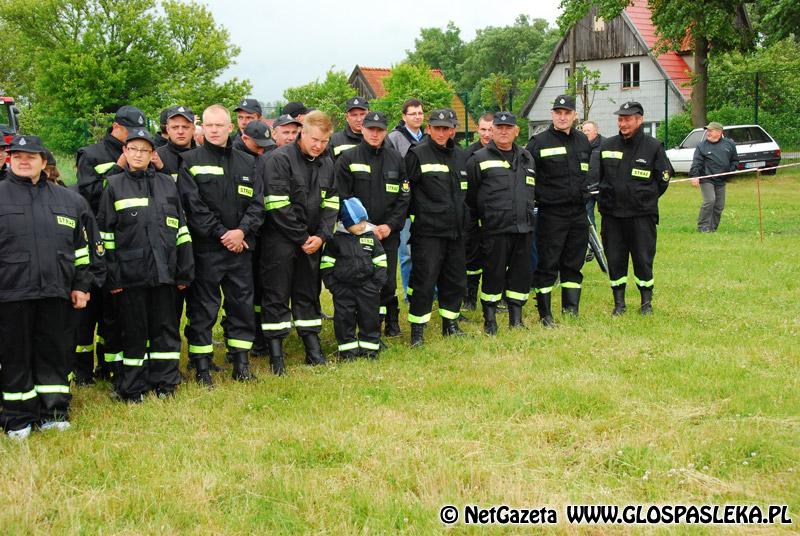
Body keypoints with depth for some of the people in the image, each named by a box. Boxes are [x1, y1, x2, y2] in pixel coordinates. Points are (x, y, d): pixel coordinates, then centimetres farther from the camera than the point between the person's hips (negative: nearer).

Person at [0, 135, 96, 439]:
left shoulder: (69, 200, 12)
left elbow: (81, 248, 17)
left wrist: (81, 285, 11)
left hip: (56, 292, 2)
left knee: (56, 353, 7)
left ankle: (53, 412, 19)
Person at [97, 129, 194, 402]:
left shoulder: (167, 184, 10)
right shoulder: (114, 186, 4)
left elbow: (181, 229, 11)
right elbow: (106, 233, 2)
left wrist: (185, 271, 6)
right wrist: (111, 276, -3)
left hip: (164, 270, 2)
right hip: (130, 271, -2)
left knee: (165, 327, 6)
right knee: (134, 330, 4)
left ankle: (165, 380, 17)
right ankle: (133, 387, 13)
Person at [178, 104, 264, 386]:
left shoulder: (246, 163, 13)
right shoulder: (190, 161, -1)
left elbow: (257, 204, 7)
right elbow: (193, 205, -9)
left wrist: (242, 230, -10)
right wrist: (221, 234, -14)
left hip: (241, 247, 4)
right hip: (205, 248, -4)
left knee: (242, 304, 9)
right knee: (203, 309, 0)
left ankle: (241, 363, 19)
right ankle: (202, 367, 8)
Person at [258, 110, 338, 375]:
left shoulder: (327, 164, 9)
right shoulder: (278, 160, -13)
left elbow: (331, 204, 9)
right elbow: (278, 206, -17)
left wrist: (321, 236, -6)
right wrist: (302, 239, -14)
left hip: (312, 241, 6)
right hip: (280, 239, -6)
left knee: (309, 293, 13)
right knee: (277, 295, -1)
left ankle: (313, 348, 20)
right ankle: (275, 353, 5)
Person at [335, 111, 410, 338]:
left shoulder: (396, 159, 9)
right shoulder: (348, 159, 0)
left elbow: (404, 197, 8)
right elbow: (343, 198, -3)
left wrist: (390, 225, -5)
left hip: (389, 234, 2)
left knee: (388, 282, 2)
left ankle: (391, 322, 18)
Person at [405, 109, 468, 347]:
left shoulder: (460, 157, 15)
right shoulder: (417, 155, -5)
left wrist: (465, 224, 20)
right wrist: (416, 214, -11)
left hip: (455, 231, 6)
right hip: (427, 231, -6)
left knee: (455, 281, 12)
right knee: (424, 282, -6)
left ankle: (450, 324, 26)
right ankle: (417, 331, 3)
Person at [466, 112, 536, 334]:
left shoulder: (526, 158, 17)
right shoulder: (479, 159, -2)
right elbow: (469, 195, -1)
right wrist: (477, 218, 1)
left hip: (523, 228, 5)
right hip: (494, 230, -5)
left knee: (521, 273, 8)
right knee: (494, 274, -1)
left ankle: (516, 318, 19)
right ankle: (490, 320, 11)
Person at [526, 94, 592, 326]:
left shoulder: (583, 141, 10)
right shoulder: (539, 142, -7)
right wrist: (539, 197, -9)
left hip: (579, 213, 5)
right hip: (551, 214, -5)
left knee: (574, 264, 12)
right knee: (547, 265, -2)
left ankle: (571, 309, 21)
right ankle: (545, 313, 5)